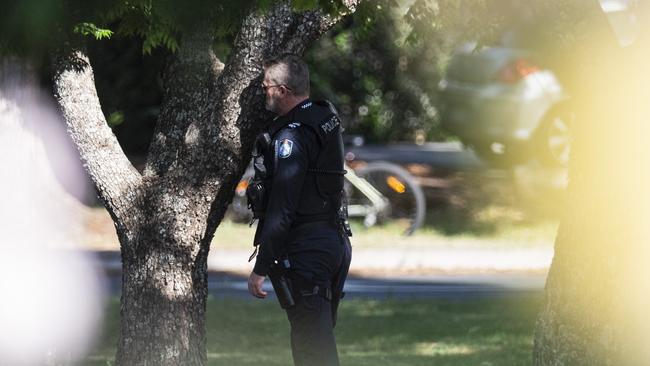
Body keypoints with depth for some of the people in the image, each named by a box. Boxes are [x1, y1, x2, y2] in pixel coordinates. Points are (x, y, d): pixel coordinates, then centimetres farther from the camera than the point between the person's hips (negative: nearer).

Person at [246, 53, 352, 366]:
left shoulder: (292, 136, -18)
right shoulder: (326, 117, 9)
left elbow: (281, 208, -22)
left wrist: (261, 267, -20)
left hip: (304, 252, -10)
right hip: (335, 243, 10)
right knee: (321, 337, 17)